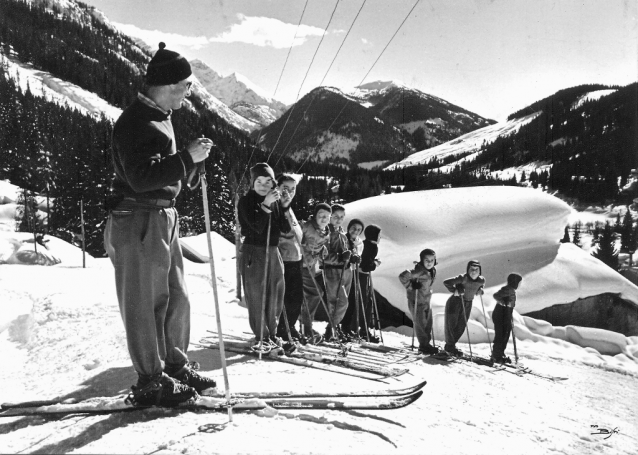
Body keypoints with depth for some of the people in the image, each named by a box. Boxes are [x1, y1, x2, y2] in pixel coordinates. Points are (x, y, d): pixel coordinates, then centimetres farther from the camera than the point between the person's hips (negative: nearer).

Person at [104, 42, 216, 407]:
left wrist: (193, 160, 5)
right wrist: (187, 157, -20)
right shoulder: (135, 121, -15)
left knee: (177, 299, 14)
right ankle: (151, 381, 11)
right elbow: (141, 176, -24)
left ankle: (175, 365, 28)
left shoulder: (161, 118, 17)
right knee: (145, 304, 0)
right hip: (138, 222, -10)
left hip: (164, 218, 10)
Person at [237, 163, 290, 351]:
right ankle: (261, 337, 9)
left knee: (276, 295, 9)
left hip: (273, 251, 5)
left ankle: (271, 333, 24)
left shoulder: (275, 201, 9)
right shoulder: (246, 201, -5)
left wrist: (284, 206, -10)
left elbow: (286, 228, 1)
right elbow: (257, 227, -17)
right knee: (256, 296, -2)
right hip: (253, 252, -5)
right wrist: (265, 205, -23)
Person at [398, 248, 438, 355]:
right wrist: (410, 286, -25)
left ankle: (426, 344, 28)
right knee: (420, 324, 0)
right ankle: (424, 346, 13)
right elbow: (402, 276, -31)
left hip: (427, 301, 8)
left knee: (428, 323, 15)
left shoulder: (433, 270, 1)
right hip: (416, 301, -8)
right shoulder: (419, 271, -25)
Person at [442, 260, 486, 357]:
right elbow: (446, 282, -23)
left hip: (468, 304, 6)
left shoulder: (481, 280, -9)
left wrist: (480, 290, -3)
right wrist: (454, 290, -32)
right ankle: (450, 346, 18)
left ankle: (451, 345, 29)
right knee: (451, 325, 2)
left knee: (461, 327, 11)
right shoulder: (463, 278, -25)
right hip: (455, 302, -6)